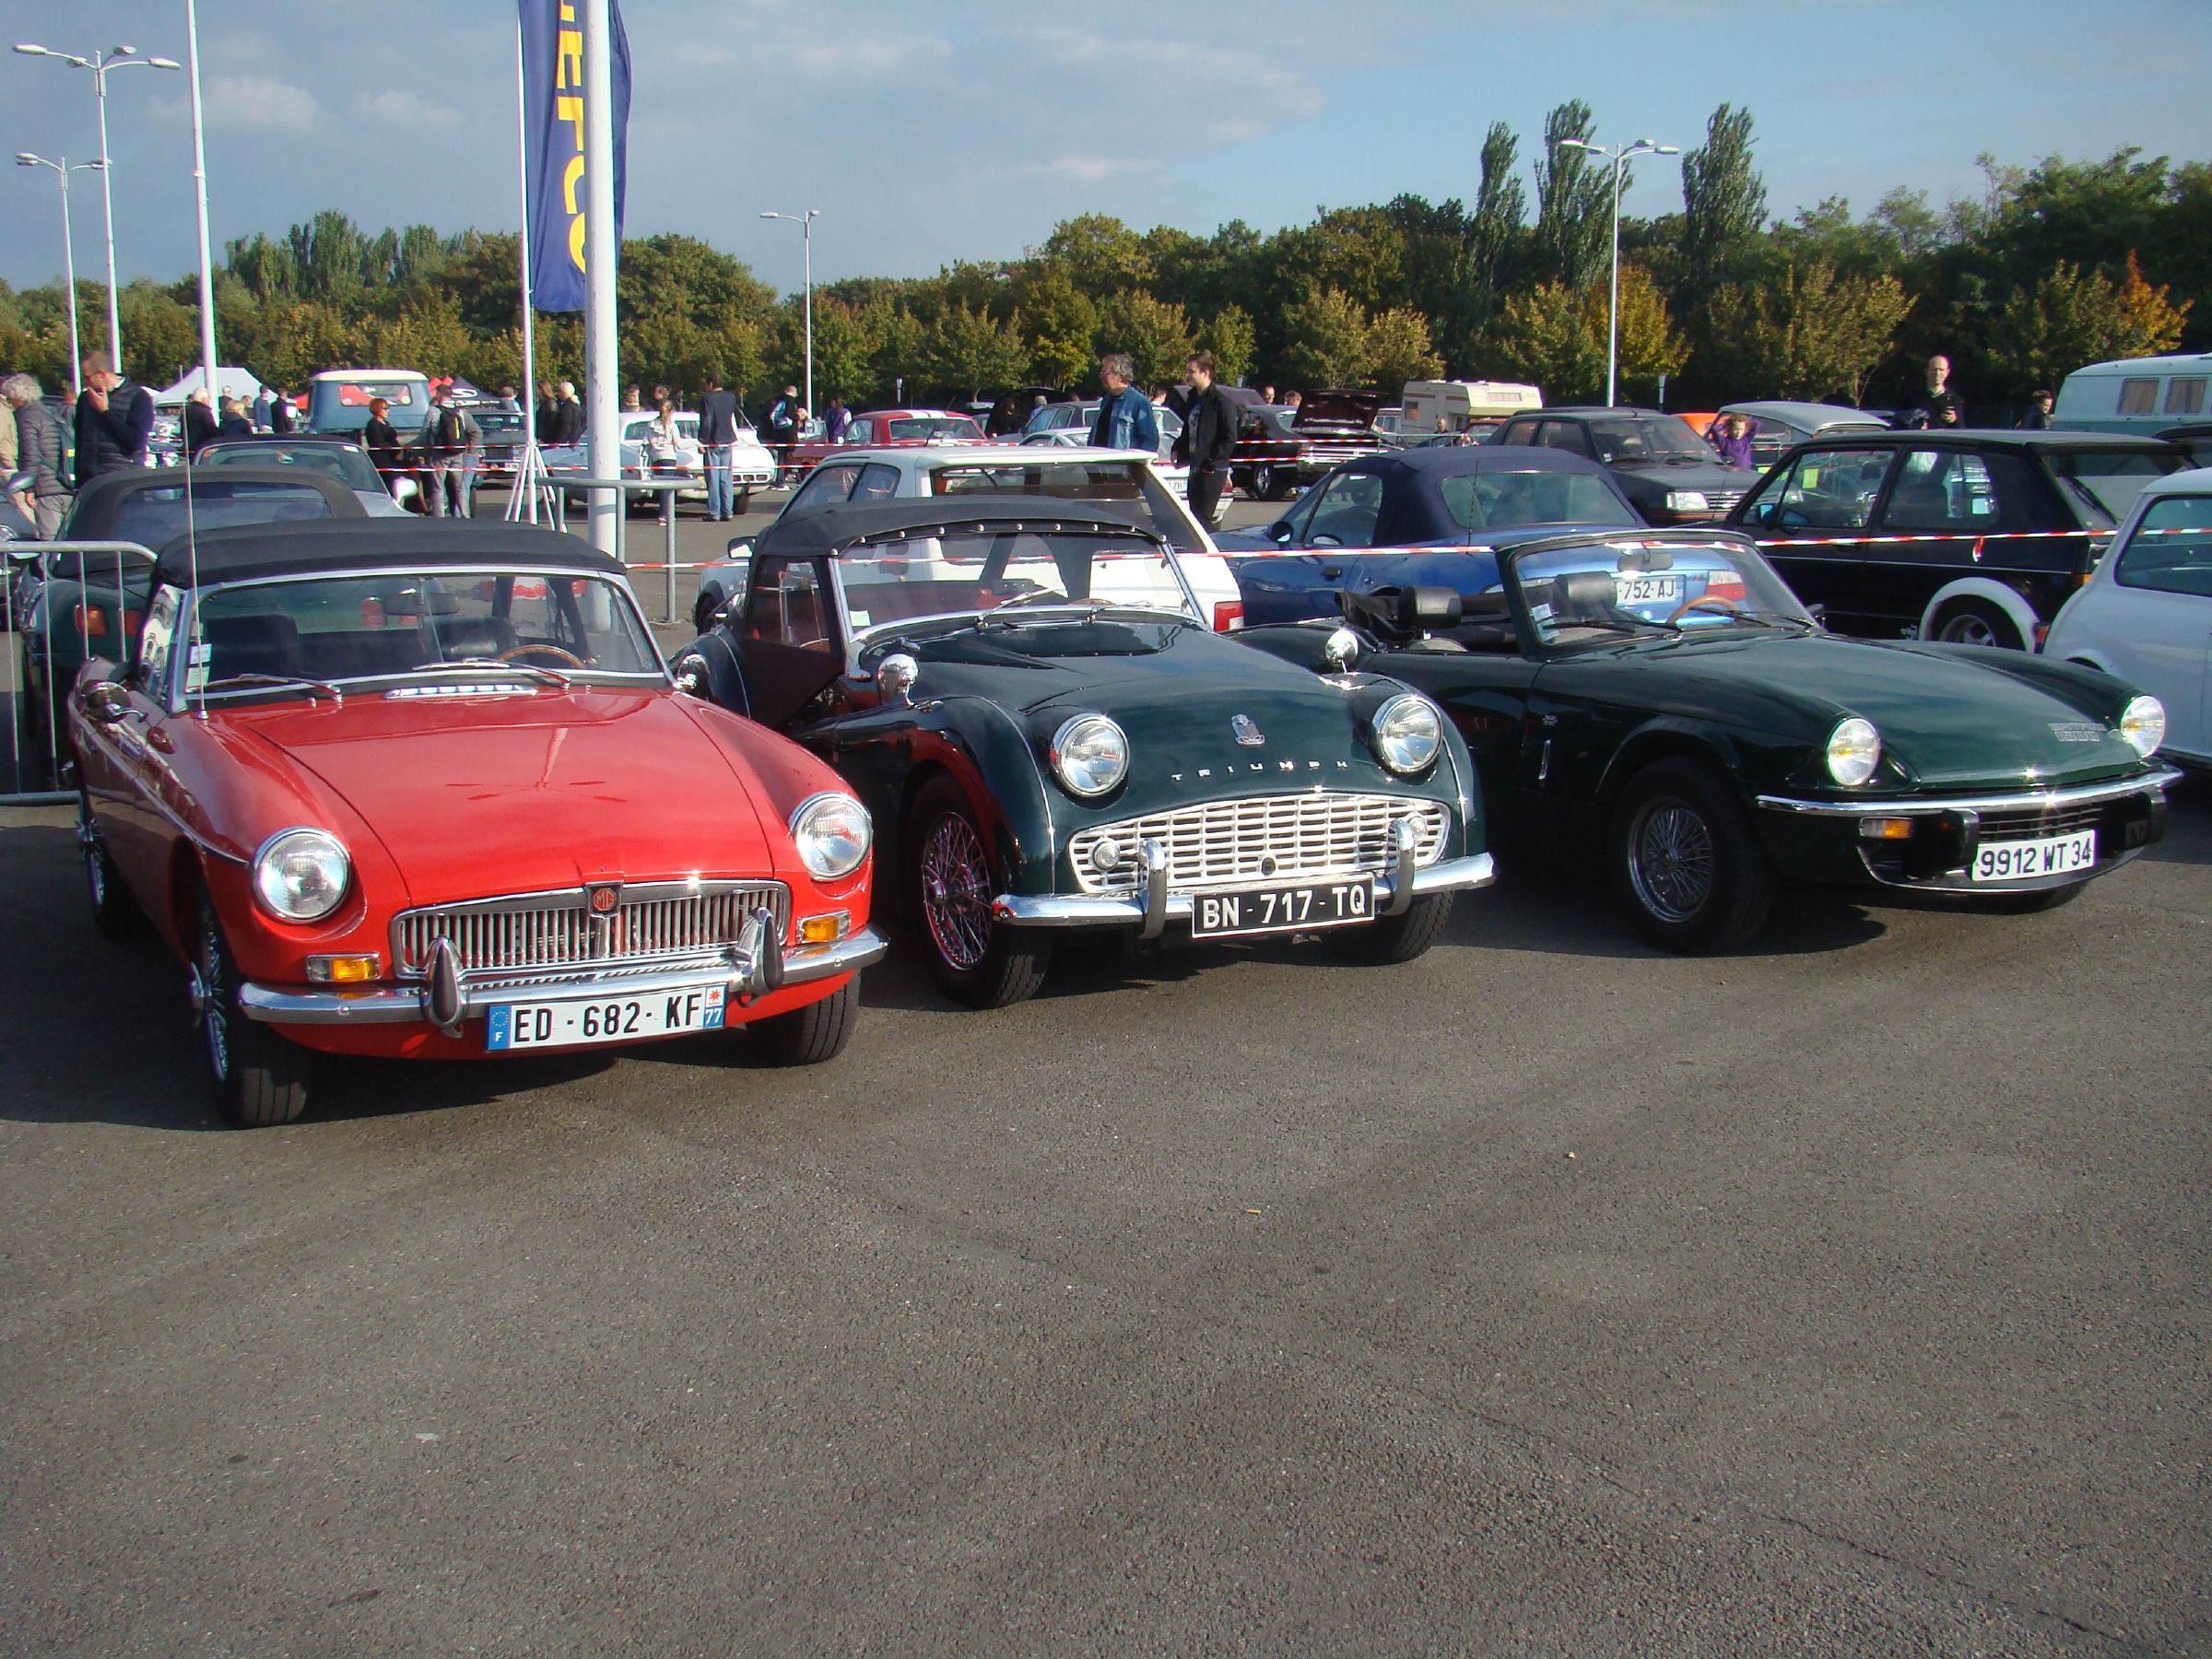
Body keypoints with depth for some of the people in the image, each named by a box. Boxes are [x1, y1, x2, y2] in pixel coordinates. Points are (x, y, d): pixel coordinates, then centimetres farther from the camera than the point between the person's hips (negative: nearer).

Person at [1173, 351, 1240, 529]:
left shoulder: (1222, 402, -11)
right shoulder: (1193, 400, 15)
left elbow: (1229, 439, -15)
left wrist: (1212, 461, -17)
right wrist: (1179, 450, 6)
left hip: (1212, 470, -9)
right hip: (1195, 468, 9)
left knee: (1203, 518, -10)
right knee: (1195, 516, 11)